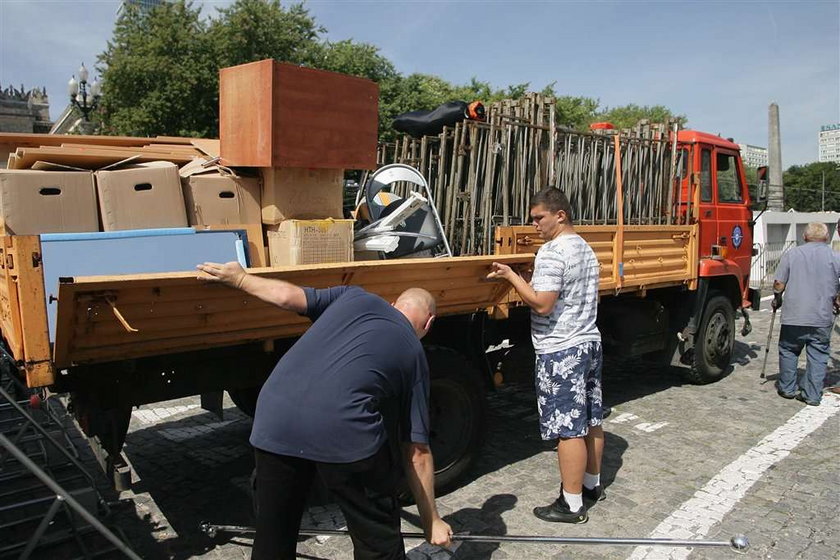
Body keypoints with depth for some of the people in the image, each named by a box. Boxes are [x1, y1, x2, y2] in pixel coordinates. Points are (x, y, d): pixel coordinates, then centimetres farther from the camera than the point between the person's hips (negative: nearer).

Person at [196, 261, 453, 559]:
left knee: (273, 535, 24)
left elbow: (288, 296, 12)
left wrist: (239, 279, 31)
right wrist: (432, 522, 28)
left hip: (276, 420, 3)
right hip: (345, 432, -2)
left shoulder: (356, 297, 23)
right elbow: (418, 452, 19)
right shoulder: (414, 354, 20)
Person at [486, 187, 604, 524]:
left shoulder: (552, 252, -18)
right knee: (591, 420, 18)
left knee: (569, 429, -3)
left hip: (561, 352, -10)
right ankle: (592, 484, 33)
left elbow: (542, 304, -24)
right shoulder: (586, 249, 13)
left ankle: (572, 505, 6)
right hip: (590, 343, 10)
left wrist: (511, 276, -15)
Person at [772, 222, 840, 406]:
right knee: (818, 356, 9)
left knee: (788, 351, 16)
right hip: (823, 319, 1)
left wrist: (777, 299, 16)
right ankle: (813, 395, 13)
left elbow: (779, 284, -2)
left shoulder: (791, 254, 0)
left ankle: (787, 388, 23)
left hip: (794, 316, 0)